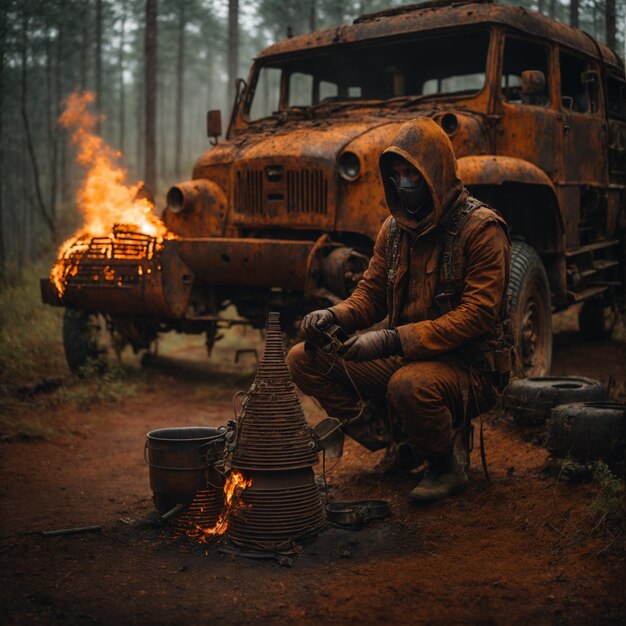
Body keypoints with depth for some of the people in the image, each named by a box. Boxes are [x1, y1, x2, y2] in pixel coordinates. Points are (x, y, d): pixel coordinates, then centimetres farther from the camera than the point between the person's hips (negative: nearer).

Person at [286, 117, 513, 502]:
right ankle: (390, 440, -2)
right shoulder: (395, 228, 7)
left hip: (470, 365, -6)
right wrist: (333, 317, -11)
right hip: (406, 357, 7)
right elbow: (371, 295, 14)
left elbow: (476, 315, -22)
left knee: (411, 385, -40)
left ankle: (449, 463, -8)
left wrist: (394, 341, -30)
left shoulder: (481, 228, -14)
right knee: (305, 360, -7)